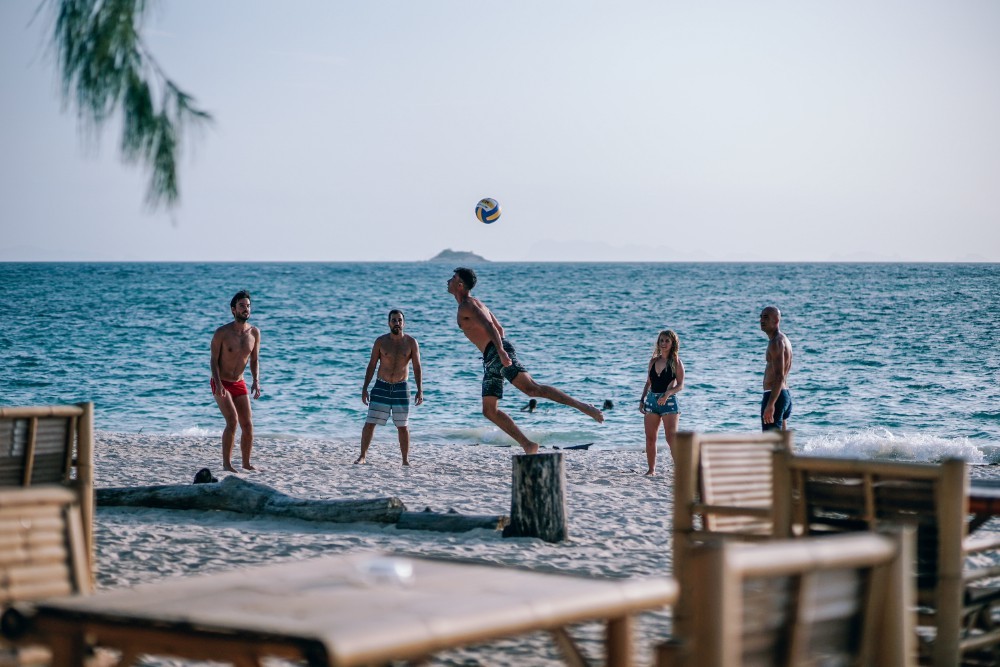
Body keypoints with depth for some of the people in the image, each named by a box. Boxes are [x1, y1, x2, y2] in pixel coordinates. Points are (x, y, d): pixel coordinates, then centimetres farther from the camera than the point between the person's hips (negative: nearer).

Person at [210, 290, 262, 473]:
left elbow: (254, 360, 7)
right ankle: (226, 462, -12)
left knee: (248, 425, 1)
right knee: (232, 421, -20)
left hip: (240, 384, 5)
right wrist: (218, 384, -23)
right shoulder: (222, 332, -14)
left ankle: (246, 463, 15)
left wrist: (256, 381, -7)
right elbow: (214, 360, -11)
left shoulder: (254, 333, 0)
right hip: (221, 384, -5)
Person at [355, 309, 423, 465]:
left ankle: (406, 460, 12)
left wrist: (420, 390, -9)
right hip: (381, 387, 0)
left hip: (401, 388, 0)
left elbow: (417, 368, -1)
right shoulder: (381, 341, -1)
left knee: (402, 426, 4)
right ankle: (362, 456, 6)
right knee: (370, 423, -3)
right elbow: (371, 366, 3)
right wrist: (365, 388, -2)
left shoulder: (411, 342, -1)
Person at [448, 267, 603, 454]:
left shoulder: (467, 305, -3)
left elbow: (488, 325, -19)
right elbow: (500, 328, 32)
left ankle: (582, 406, -28)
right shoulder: (476, 303, 28)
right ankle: (528, 446, -1)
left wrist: (500, 351, -31)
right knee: (489, 411, 4)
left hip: (497, 354, -10)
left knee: (532, 388, -24)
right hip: (490, 360, 10)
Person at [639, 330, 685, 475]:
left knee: (671, 437, -13)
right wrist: (642, 400, 11)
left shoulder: (676, 362, -3)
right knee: (650, 438, 5)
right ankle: (651, 469, 14)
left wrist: (667, 394, -24)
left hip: (669, 401, -5)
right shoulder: (653, 361, 12)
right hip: (652, 400, 5)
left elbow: (680, 385, -8)